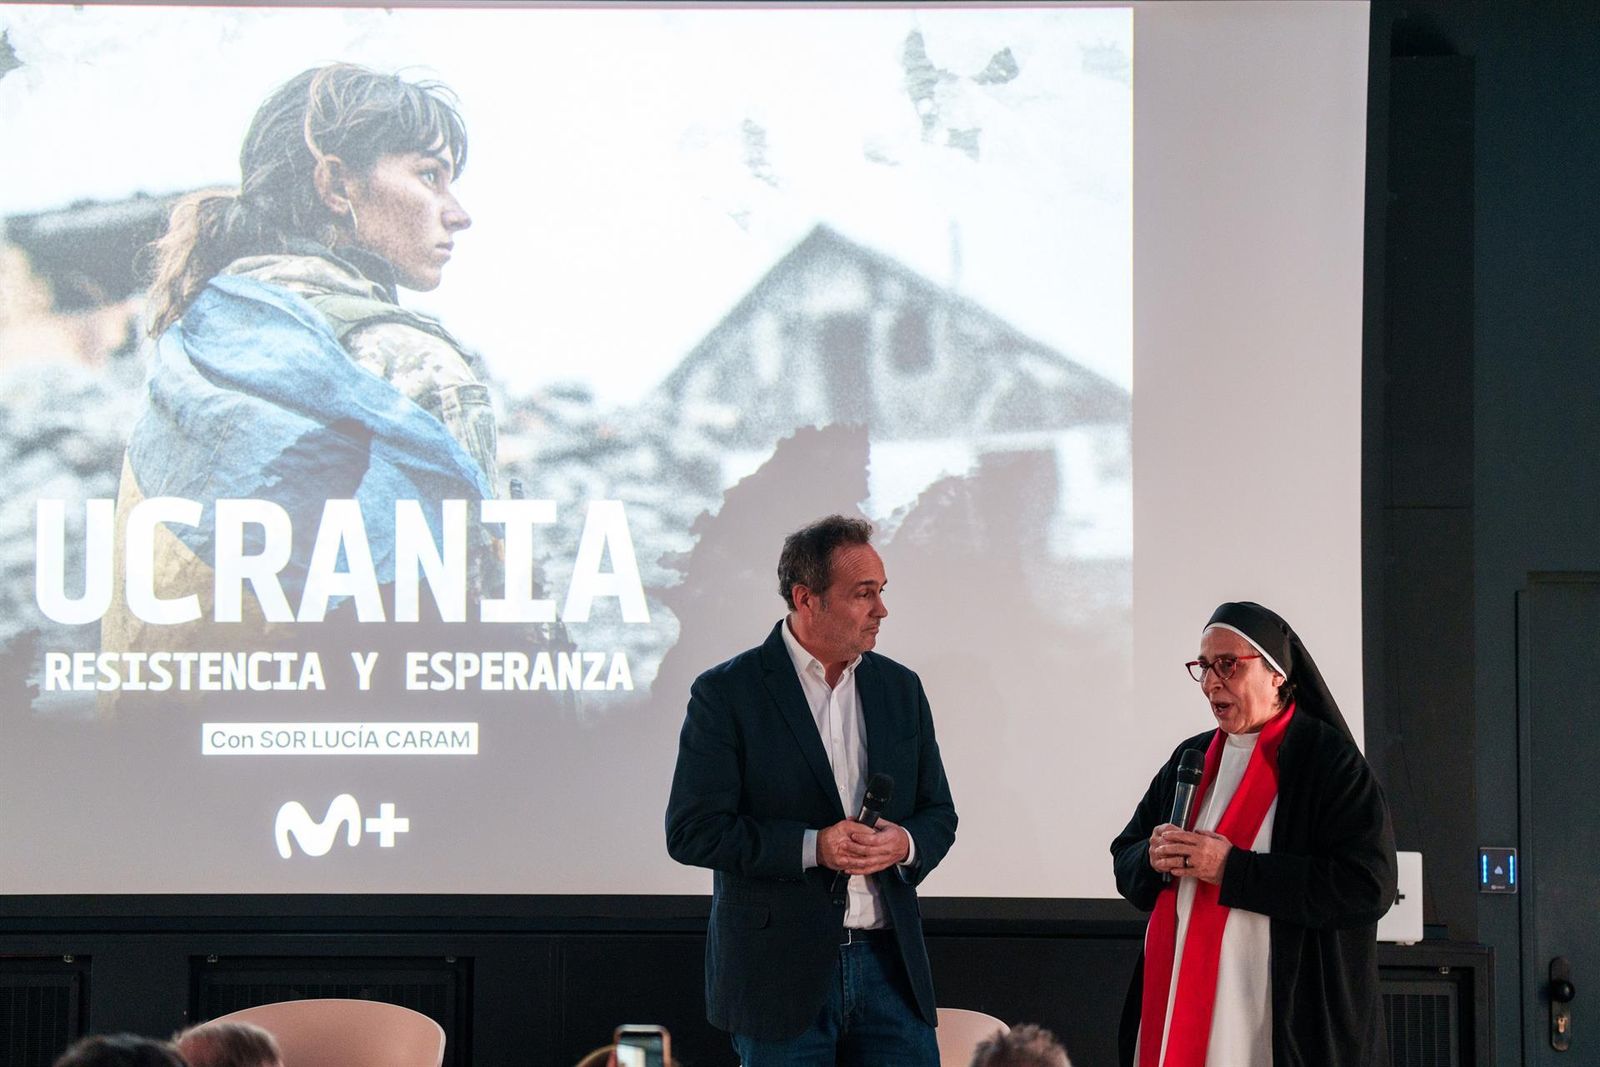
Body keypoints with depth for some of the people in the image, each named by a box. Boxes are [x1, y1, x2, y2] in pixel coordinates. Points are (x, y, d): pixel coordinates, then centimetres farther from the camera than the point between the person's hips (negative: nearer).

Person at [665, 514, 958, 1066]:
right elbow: (692, 832, -9)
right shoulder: (727, 693, -4)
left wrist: (904, 844, -7)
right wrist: (812, 847, -19)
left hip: (889, 963, 4)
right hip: (780, 973, -4)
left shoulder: (900, 689, 12)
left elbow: (938, 814, 17)